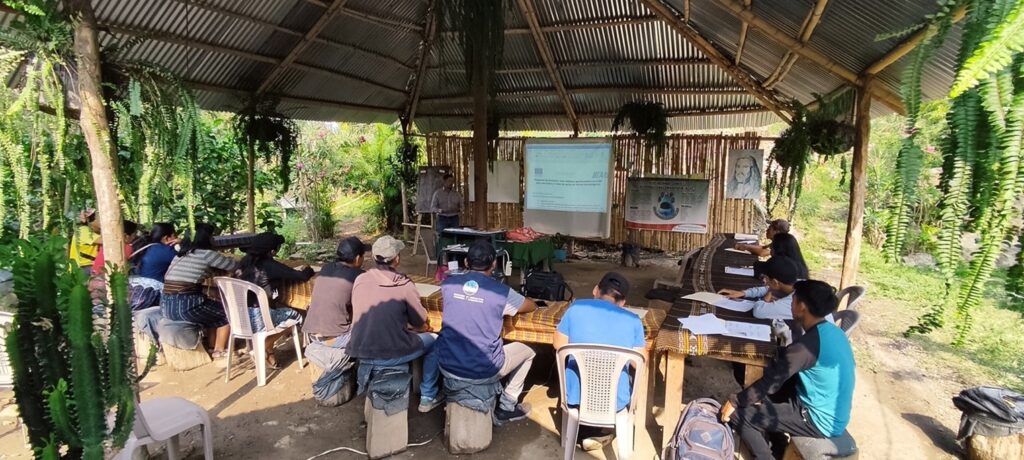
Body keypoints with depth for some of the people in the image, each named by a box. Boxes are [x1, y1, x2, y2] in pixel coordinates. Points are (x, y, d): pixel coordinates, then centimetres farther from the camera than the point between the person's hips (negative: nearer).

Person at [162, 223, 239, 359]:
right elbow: (234, 266, 2)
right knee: (227, 312, 13)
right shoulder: (207, 254, -7)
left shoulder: (183, 252, 16)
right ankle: (219, 351, 20)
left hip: (166, 305, 8)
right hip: (185, 306, -8)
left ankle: (212, 346, 32)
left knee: (213, 309, 28)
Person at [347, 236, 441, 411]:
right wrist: (423, 325, 25)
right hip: (390, 354, -5)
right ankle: (428, 398, 23)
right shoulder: (405, 285, -11)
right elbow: (420, 323, 1)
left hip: (360, 352, 5)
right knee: (434, 341, 17)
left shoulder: (360, 280, 1)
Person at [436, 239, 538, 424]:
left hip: (447, 365, 4)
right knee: (527, 351, 22)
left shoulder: (448, 284, 0)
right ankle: (506, 408, 24)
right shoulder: (501, 291, -10)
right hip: (483, 370, -4)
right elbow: (533, 307, 10)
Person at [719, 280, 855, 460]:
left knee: (737, 414, -12)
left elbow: (771, 380, -21)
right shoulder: (832, 331, 2)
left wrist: (734, 401, -11)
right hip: (832, 414, 9)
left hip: (820, 420, -9)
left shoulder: (809, 344, -26)